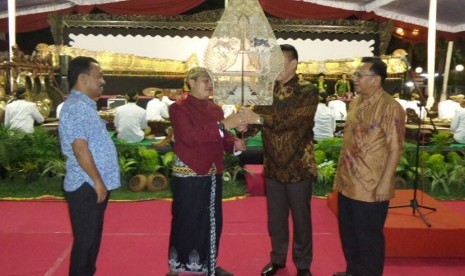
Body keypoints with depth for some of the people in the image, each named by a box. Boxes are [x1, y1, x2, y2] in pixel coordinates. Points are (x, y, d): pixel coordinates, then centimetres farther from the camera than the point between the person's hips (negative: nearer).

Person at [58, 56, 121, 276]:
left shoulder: (85, 105, 15)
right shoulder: (77, 107, -17)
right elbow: (80, 147, -23)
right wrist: (97, 181, -18)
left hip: (93, 185, 10)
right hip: (86, 186, -10)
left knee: (92, 239, 19)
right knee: (86, 240, 2)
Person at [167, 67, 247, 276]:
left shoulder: (215, 109, 12)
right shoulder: (179, 108, -8)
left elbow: (221, 139, 13)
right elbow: (189, 137, -23)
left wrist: (235, 144, -10)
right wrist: (223, 125, -26)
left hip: (212, 175, 6)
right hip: (188, 176, -6)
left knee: (213, 221, 13)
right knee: (186, 222, 4)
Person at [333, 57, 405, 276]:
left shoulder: (390, 108, -16)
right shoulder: (355, 103, 9)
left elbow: (395, 148, -17)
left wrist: (385, 183, -20)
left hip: (371, 186, -8)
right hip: (348, 182, 8)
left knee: (368, 236, 8)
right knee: (348, 231, 20)